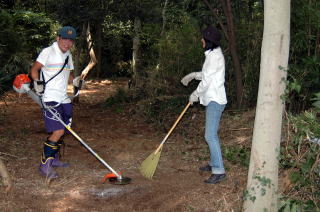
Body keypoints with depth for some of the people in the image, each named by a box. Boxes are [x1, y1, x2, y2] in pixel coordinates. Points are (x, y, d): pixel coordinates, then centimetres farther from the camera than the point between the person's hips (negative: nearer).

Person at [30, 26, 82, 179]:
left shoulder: (68, 56, 16)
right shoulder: (48, 52, -7)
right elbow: (34, 69, -7)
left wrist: (75, 80, 3)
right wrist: (37, 82, -23)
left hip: (64, 99, 8)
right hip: (50, 99, -8)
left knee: (62, 130, 11)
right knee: (58, 131, -15)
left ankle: (54, 159, 29)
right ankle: (44, 165, -6)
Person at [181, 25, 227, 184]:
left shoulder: (214, 56, -17)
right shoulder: (214, 54, 16)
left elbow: (206, 79, -18)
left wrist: (195, 95, -7)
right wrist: (192, 75, 33)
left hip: (215, 101, -11)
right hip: (213, 99, 11)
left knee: (210, 135, -13)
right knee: (212, 134, 17)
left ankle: (219, 171, -12)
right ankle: (214, 163, 28)